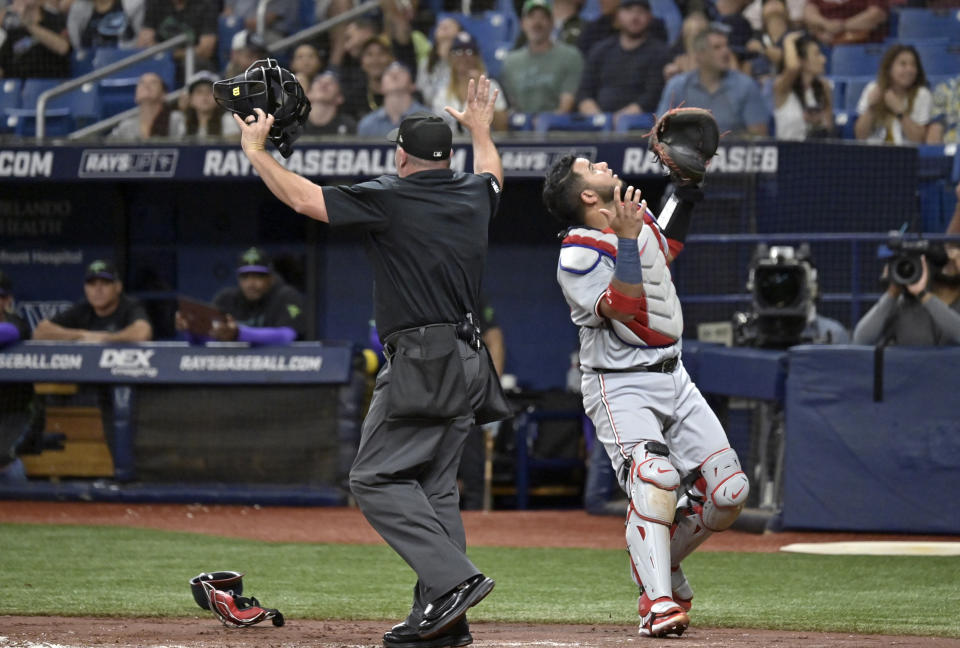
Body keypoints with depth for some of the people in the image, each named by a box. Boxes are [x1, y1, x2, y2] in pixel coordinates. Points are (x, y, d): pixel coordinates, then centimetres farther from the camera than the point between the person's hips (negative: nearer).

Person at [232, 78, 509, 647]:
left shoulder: (390, 199, -9)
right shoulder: (474, 195, 11)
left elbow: (303, 198, -6)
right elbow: (493, 173, 38)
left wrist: (256, 151, 7)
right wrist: (480, 128, 56)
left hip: (420, 361, -8)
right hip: (468, 362, 8)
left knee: (376, 478, -7)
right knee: (435, 485, 10)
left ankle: (453, 578, -20)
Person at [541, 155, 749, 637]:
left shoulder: (637, 218, 8)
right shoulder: (579, 255, -15)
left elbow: (664, 248, 31)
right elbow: (624, 308, -29)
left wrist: (686, 189, 22)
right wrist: (627, 238, -34)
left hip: (673, 379, 7)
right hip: (621, 387, -7)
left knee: (728, 493, 0)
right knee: (655, 480, -30)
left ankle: (660, 565, 22)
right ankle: (656, 600, -31)